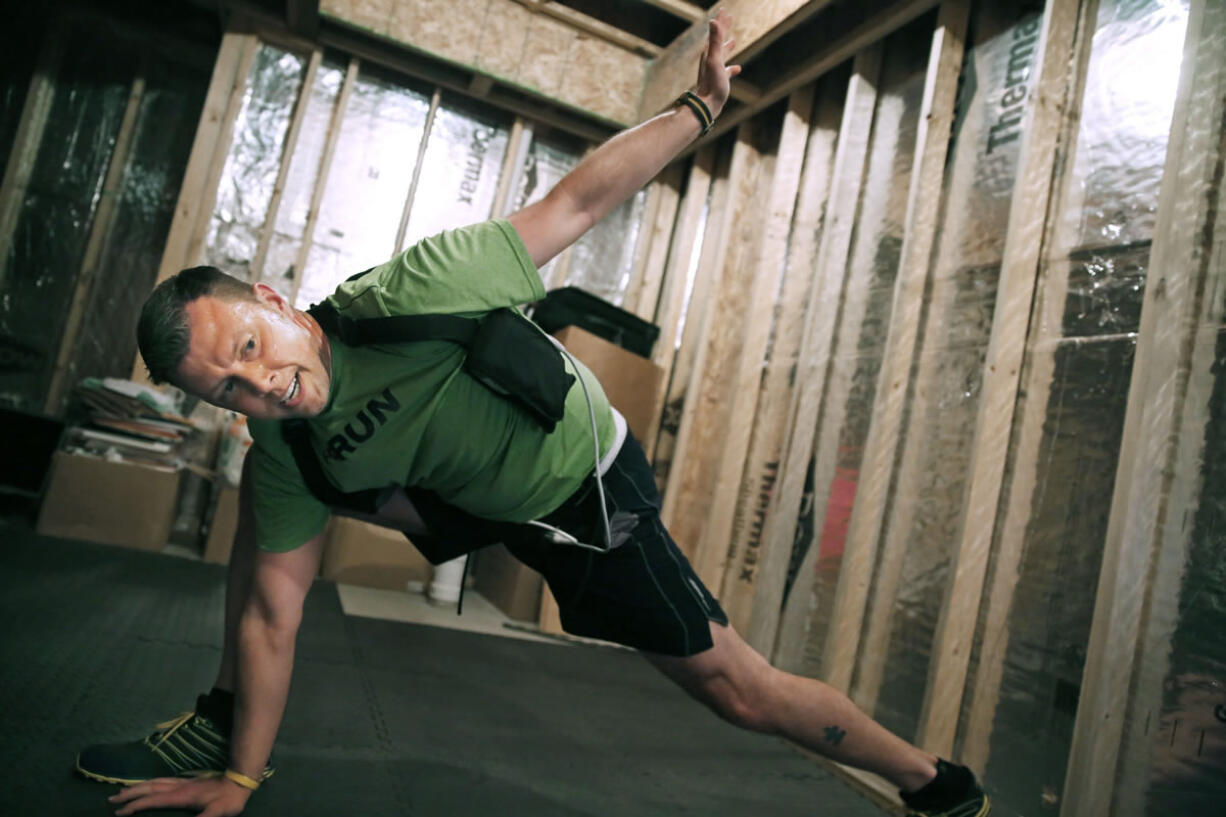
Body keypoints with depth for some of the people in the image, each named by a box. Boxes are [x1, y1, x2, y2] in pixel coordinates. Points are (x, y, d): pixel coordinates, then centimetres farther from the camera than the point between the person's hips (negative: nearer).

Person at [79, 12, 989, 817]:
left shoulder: (405, 297, -31)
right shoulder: (286, 452, -13)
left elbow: (575, 200, -23)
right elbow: (271, 614, -6)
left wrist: (701, 105, -21)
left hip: (589, 492, -5)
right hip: (475, 502, 5)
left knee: (737, 687, -2)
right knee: (263, 499, 3)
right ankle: (225, 724, 17)